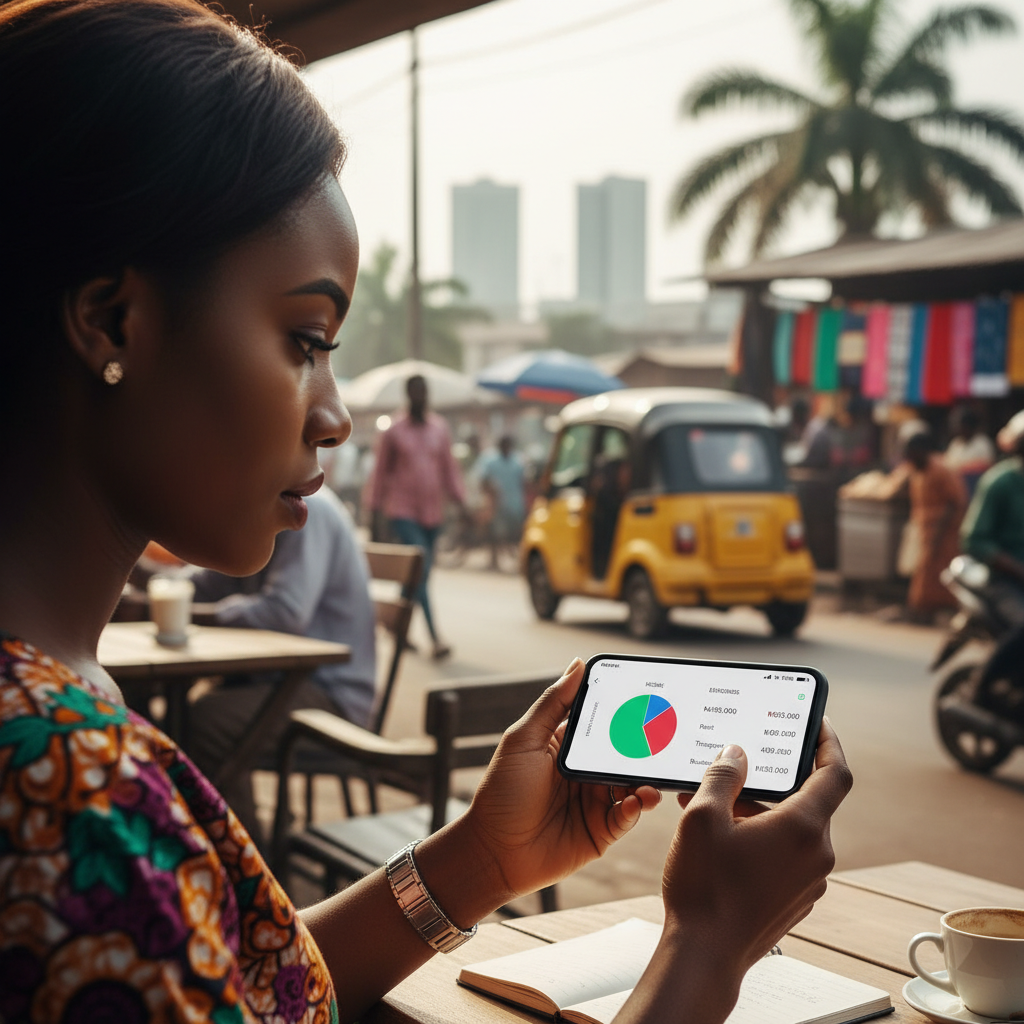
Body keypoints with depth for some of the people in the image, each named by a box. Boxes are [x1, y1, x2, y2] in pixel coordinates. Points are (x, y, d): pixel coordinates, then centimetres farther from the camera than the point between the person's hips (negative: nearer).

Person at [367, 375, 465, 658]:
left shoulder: (440, 429, 9)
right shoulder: (394, 431, 0)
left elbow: (450, 467, 12)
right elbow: (382, 470, 5)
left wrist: (460, 500, 4)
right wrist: (375, 506, 4)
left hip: (432, 512, 4)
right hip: (403, 511, -4)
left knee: (419, 573, 10)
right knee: (421, 568, -18)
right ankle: (435, 637, -23)